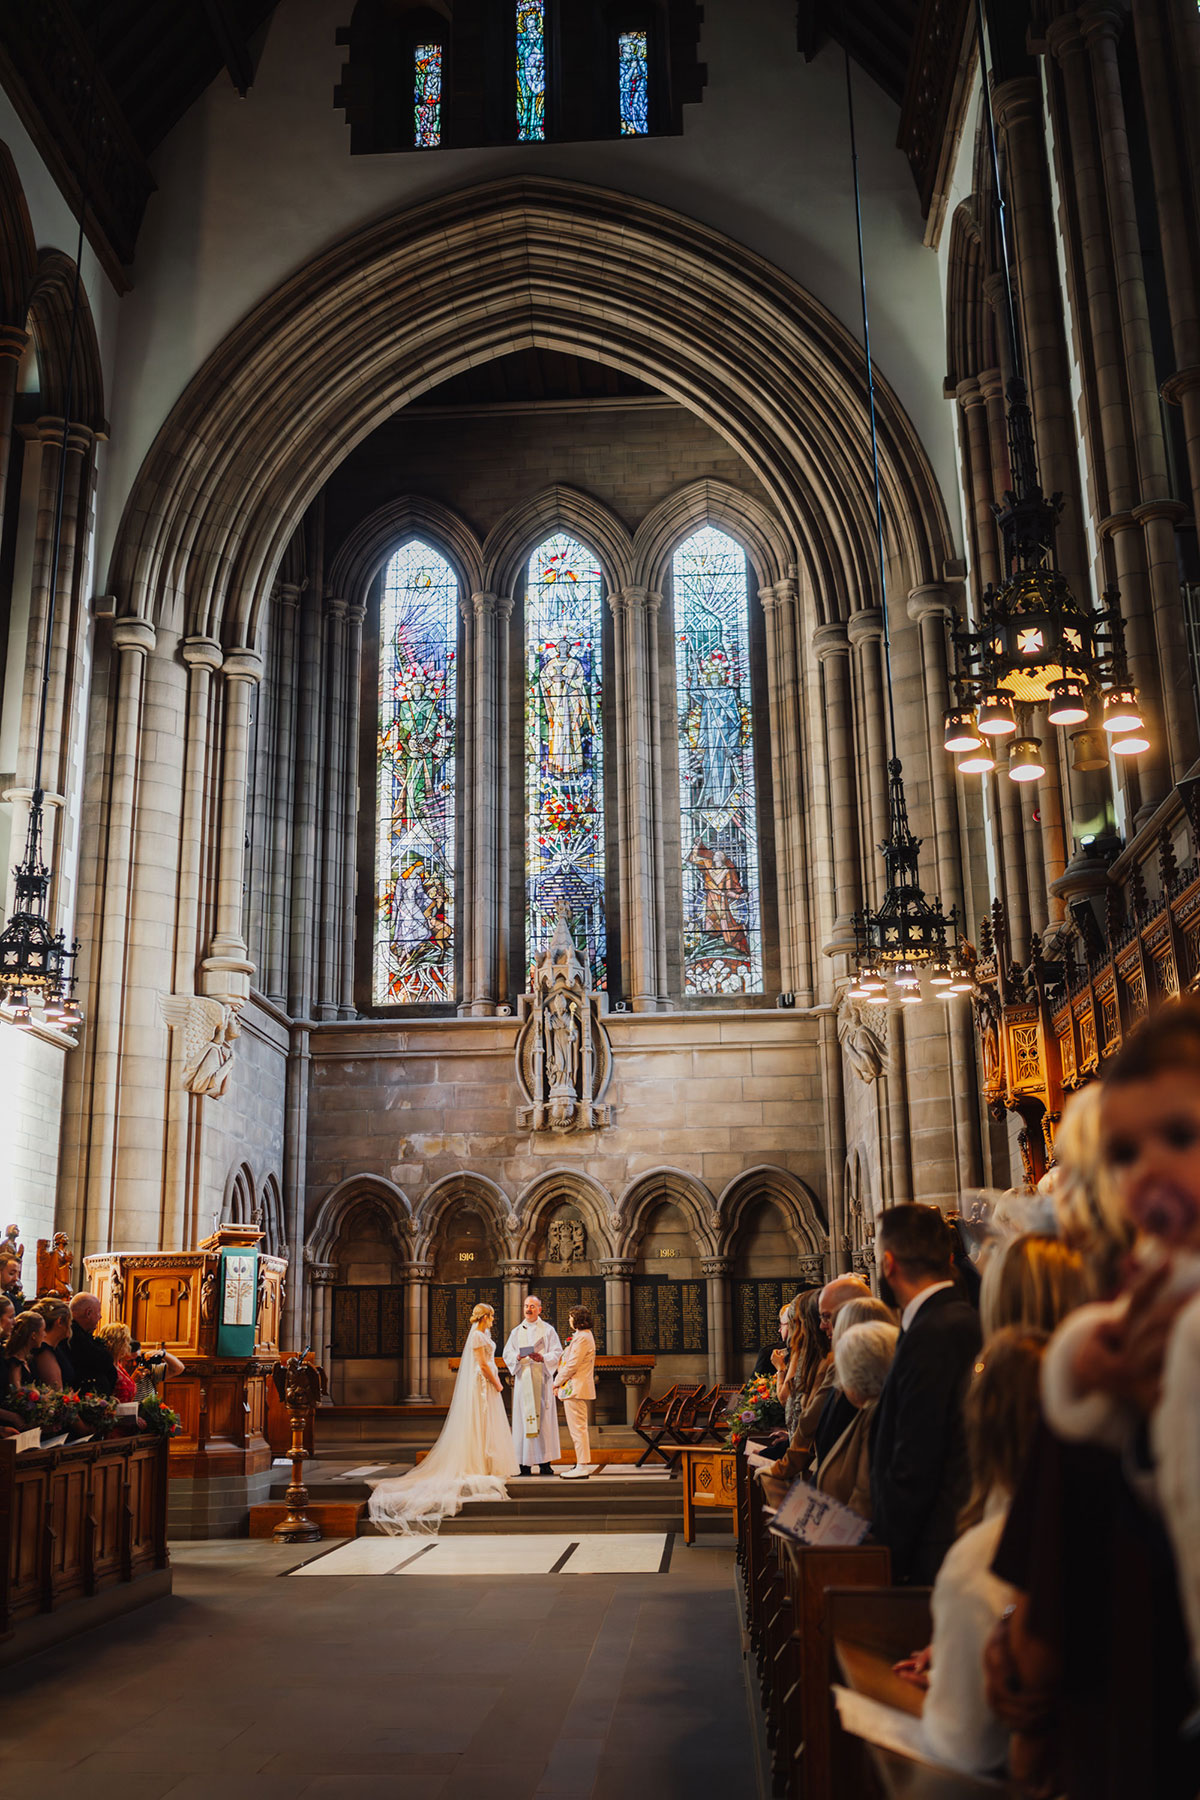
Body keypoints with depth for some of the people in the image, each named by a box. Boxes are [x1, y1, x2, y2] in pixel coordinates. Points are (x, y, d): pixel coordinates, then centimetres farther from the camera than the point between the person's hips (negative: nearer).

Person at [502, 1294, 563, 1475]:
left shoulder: (548, 1330, 8)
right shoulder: (516, 1331, 15)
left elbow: (557, 1353, 1)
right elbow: (507, 1353, 8)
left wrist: (543, 1358, -17)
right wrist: (517, 1357, -13)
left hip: (542, 1378, -2)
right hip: (523, 1379, 2)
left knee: (544, 1417, -5)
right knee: (523, 1417, -3)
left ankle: (544, 1461, -2)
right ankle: (525, 1462, -2)